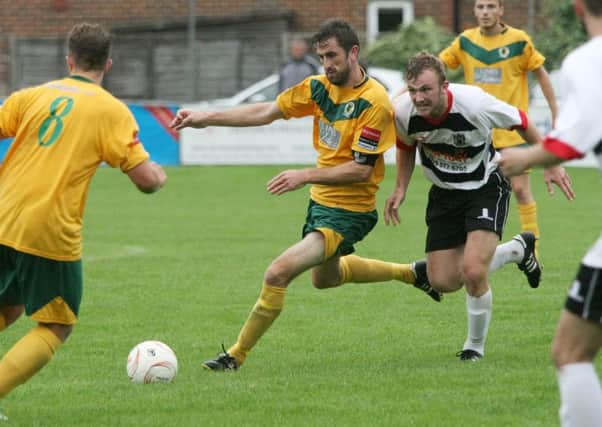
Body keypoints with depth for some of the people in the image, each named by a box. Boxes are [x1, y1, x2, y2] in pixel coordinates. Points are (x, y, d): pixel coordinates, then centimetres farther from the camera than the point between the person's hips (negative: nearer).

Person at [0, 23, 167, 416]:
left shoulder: (33, 96, 9)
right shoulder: (112, 111, 0)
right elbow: (146, 180, -5)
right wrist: (160, 176, 17)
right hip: (52, 233, -4)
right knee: (57, 328, 11)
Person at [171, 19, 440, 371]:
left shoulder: (374, 102, -22)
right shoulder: (320, 87, -1)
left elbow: (361, 169, -23)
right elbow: (267, 112, 5)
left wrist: (306, 176, -29)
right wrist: (207, 118, -1)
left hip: (347, 212, -9)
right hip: (321, 201, 9)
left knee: (278, 274, -21)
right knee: (326, 277, 33)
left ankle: (237, 356, -8)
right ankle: (410, 273, 51)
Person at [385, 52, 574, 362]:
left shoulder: (475, 103, -31)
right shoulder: (403, 111, -19)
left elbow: (521, 123, -11)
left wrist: (550, 165, -5)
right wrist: (400, 189, -3)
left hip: (486, 187, -5)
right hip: (444, 193, 5)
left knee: (472, 270, -24)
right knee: (443, 282, 2)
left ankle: (476, 345, 4)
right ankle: (517, 249, 29)